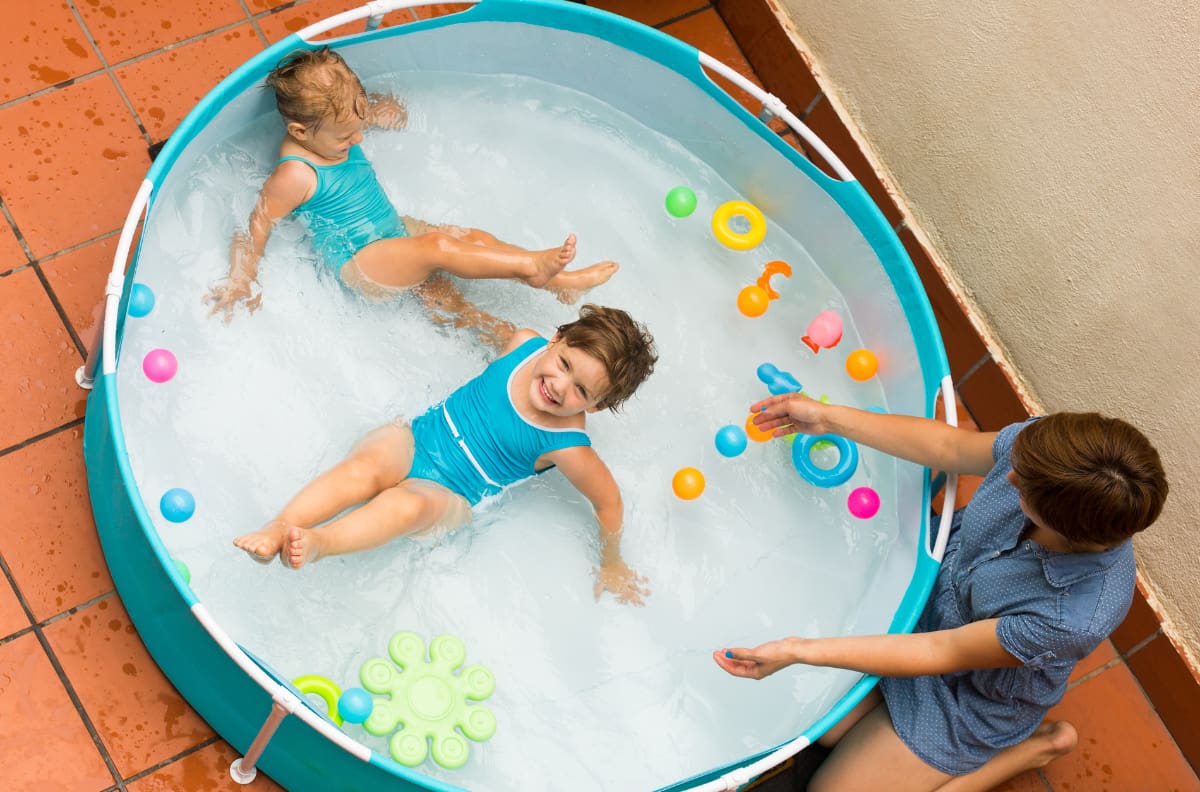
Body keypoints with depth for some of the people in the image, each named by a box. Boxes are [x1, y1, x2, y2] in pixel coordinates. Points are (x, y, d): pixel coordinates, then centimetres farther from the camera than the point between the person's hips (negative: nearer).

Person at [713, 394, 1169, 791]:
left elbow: (939, 654, -29)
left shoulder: (1080, 615, -41)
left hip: (969, 694, -5)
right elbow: (949, 446, -6)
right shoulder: (1043, 447, -29)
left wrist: (797, 651, -27)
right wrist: (828, 419, -5)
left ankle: (1030, 748, 11)